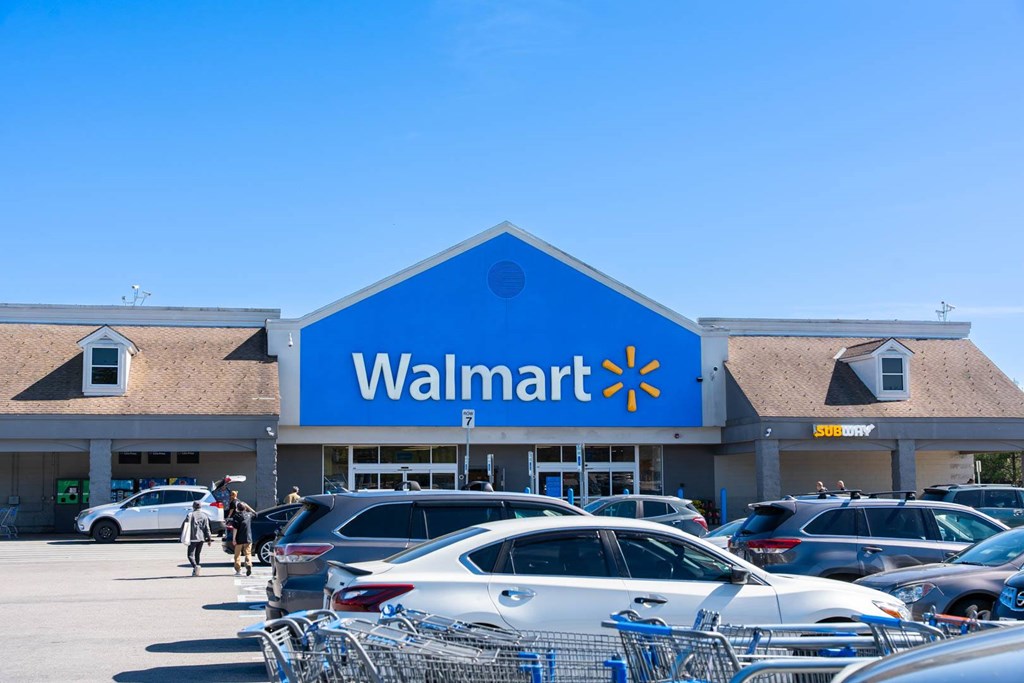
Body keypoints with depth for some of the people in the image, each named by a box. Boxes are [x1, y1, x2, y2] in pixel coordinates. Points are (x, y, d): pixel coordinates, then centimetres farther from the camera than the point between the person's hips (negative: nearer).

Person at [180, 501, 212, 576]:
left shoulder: (190, 515, -5)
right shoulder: (204, 516, 5)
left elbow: (184, 526, -7)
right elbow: (207, 528, 2)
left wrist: (183, 537, 6)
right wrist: (209, 539, 5)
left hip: (193, 538, -4)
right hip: (201, 538, 4)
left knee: (191, 555, -4)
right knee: (197, 554, 16)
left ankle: (195, 566, -30)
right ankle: (195, 571, 18)